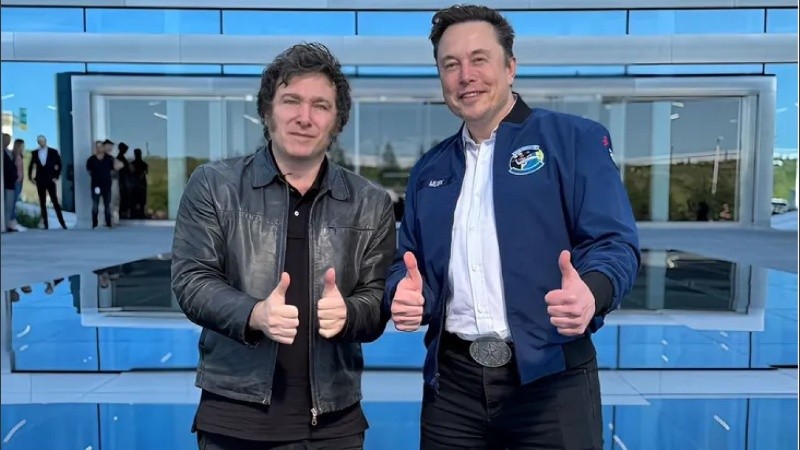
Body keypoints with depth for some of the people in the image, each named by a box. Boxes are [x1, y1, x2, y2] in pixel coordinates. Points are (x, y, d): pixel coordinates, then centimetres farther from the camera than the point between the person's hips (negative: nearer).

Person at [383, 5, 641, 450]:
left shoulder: (575, 139, -2)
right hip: (453, 380, 4)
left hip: (550, 376, -4)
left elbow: (615, 242, -9)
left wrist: (590, 292, -30)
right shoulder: (430, 170, 12)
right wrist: (405, 295, -9)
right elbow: (408, 263, 14)